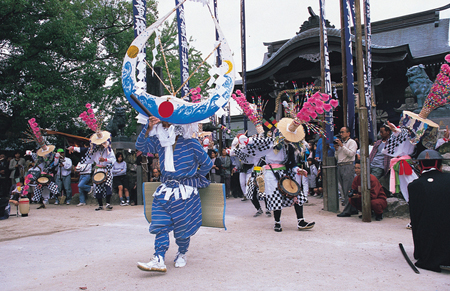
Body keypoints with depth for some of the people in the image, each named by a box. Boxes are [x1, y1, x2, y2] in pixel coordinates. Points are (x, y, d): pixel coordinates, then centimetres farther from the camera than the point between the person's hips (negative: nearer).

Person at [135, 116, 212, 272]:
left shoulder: (191, 144, -7)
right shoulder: (159, 142, 7)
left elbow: (207, 164, 2)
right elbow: (141, 146, -2)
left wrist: (194, 178, 14)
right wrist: (149, 128, -13)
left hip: (185, 193, -4)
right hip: (165, 191, 4)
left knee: (183, 227, 5)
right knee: (160, 225, -6)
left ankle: (182, 254, 28)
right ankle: (158, 260, -7)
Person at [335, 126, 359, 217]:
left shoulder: (352, 142, 2)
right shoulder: (340, 142, 22)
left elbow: (351, 153, -15)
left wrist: (342, 146, -12)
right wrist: (336, 149, 5)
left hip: (348, 166, -8)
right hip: (340, 166, 8)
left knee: (348, 190, -11)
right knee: (344, 190, 7)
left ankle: (347, 211, -12)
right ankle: (353, 209, 13)